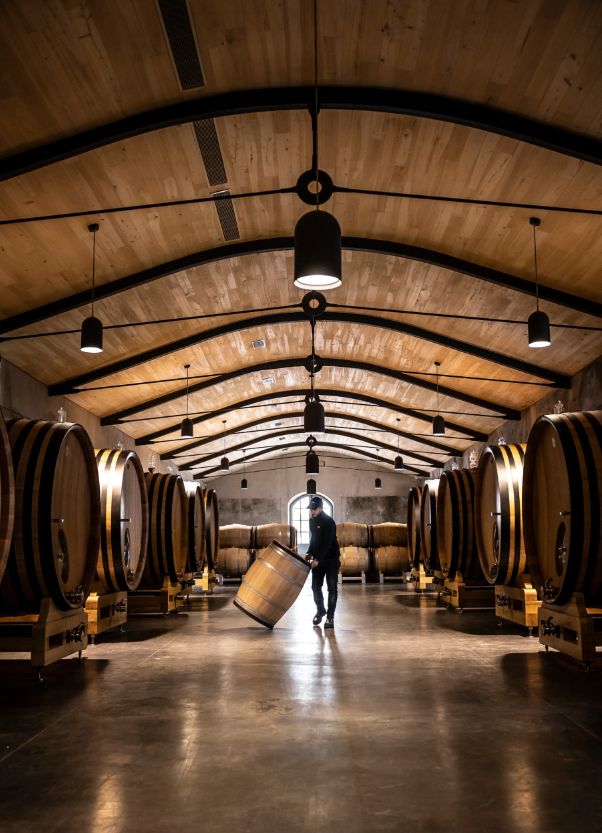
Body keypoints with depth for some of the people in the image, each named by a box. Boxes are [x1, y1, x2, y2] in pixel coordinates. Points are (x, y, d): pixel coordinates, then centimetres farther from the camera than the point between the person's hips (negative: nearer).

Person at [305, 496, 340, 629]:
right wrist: (310, 552, 4)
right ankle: (320, 610, 28)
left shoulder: (328, 521, -17)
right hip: (317, 559, 7)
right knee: (315, 586, 6)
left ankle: (330, 616, 2)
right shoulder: (312, 520, 7)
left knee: (332, 588, -5)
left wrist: (317, 559, -26)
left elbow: (327, 543, -22)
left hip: (331, 559, -7)